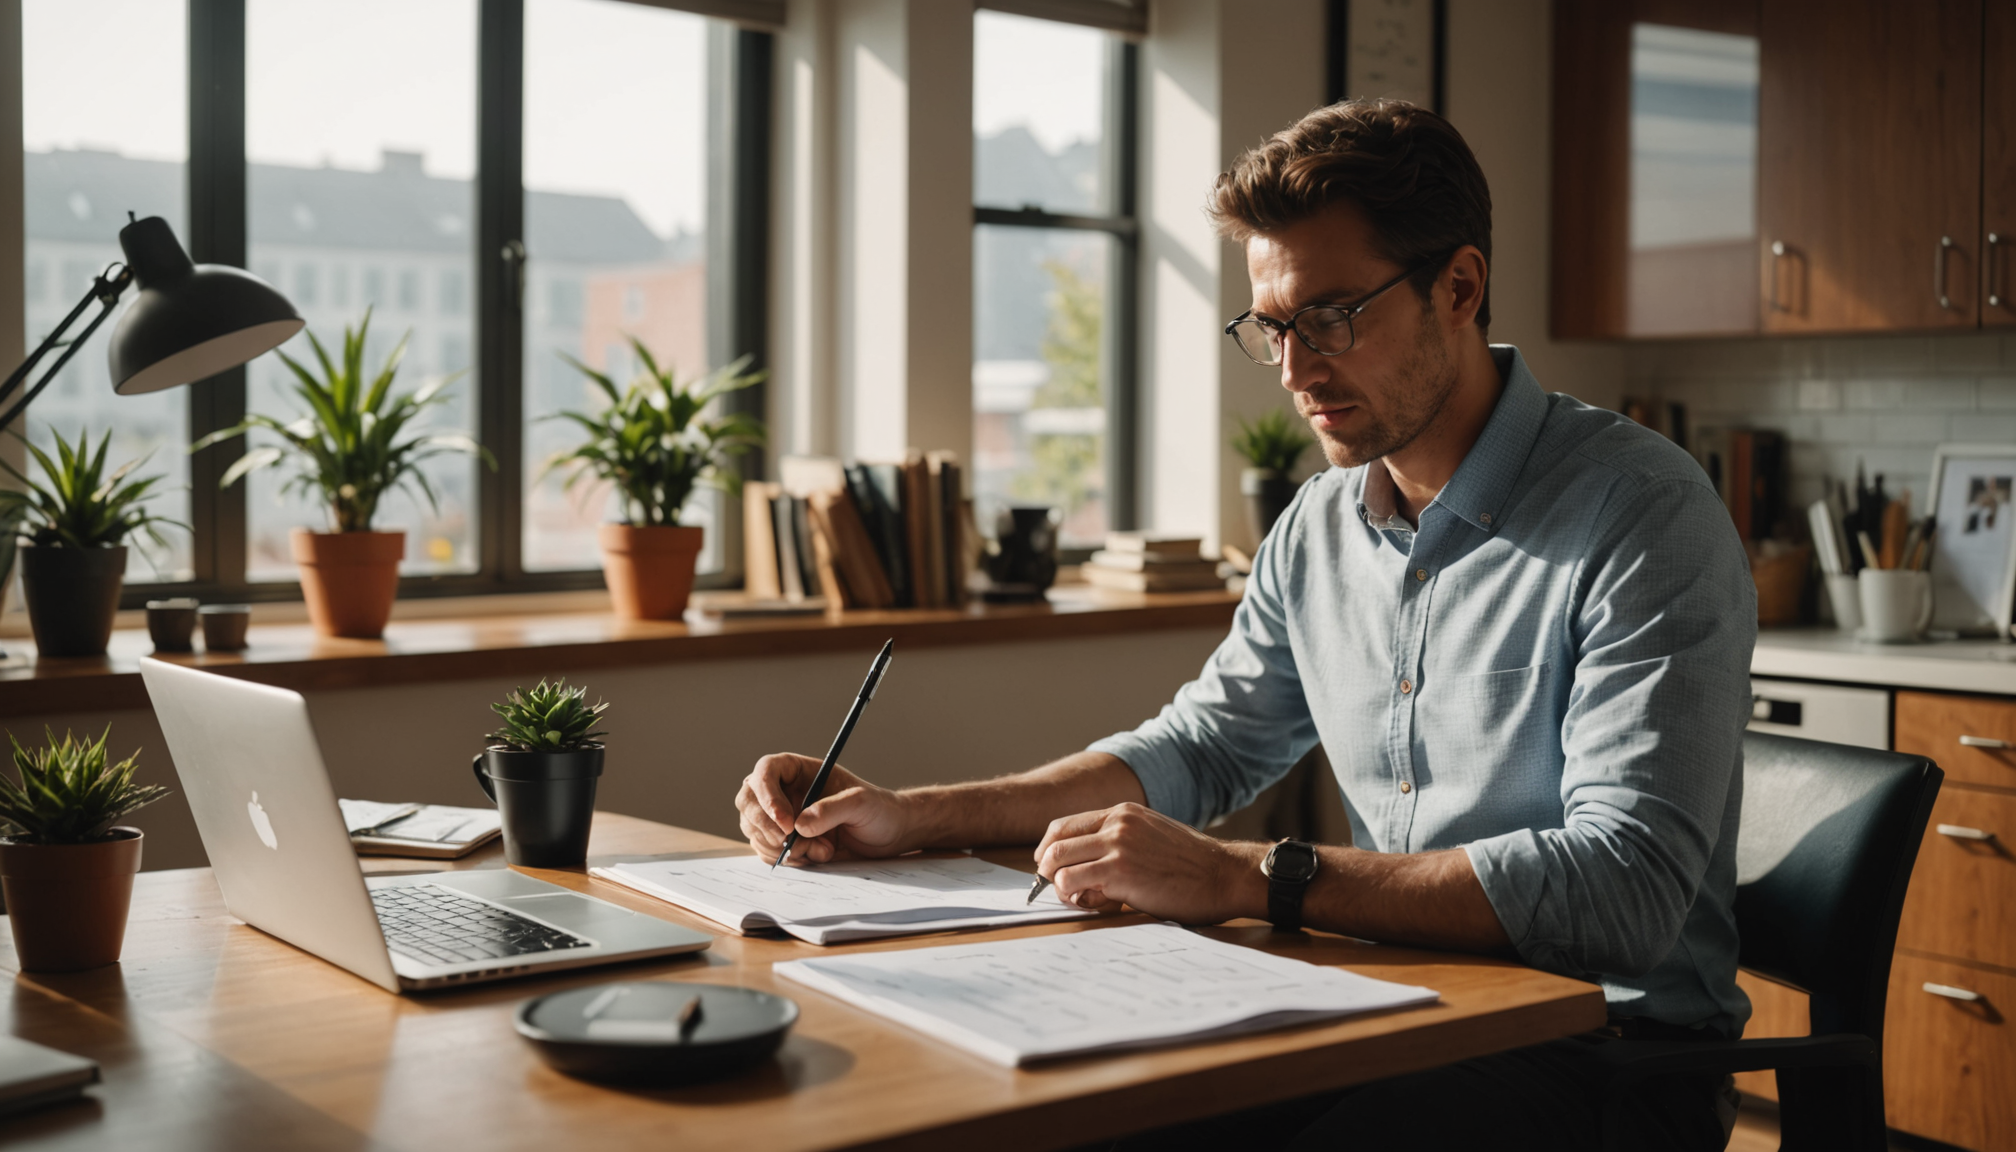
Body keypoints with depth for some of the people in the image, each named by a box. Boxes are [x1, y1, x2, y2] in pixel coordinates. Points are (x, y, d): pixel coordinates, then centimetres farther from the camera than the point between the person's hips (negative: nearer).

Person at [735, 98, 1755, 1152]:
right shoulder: (1320, 524, 9)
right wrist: (915, 818, 8)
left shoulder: (1643, 515, -14)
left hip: (1615, 1052, -5)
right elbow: (1201, 747, 20)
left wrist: (1252, 880, -29)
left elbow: (1625, 884, -23)